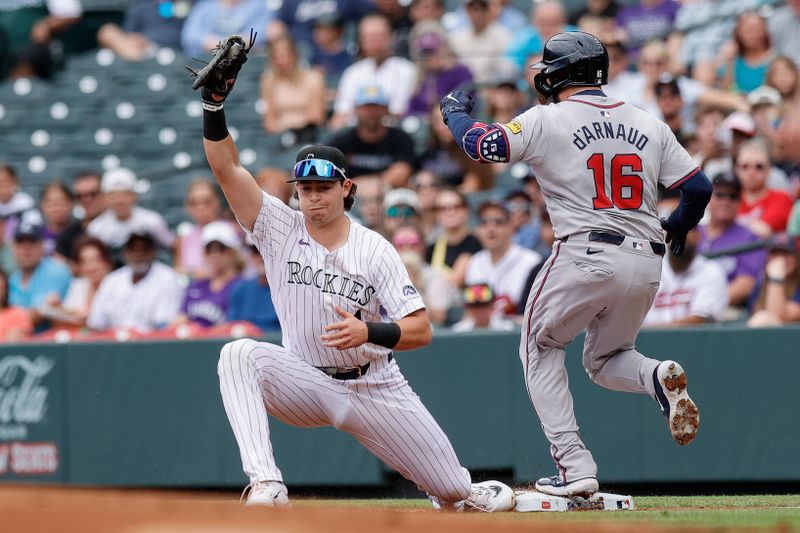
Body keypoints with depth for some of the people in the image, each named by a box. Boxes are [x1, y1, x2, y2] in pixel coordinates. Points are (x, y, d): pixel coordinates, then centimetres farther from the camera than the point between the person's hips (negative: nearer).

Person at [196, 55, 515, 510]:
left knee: (454, 490, 5)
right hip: (309, 384, 0)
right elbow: (226, 168, -17)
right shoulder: (281, 228, -6)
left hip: (375, 386, 0)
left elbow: (421, 330, -14)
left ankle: (460, 492, 48)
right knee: (240, 355, -31)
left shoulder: (375, 250, -11)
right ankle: (266, 486, -40)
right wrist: (214, 102, -30)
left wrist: (370, 331, -33)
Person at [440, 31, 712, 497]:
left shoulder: (547, 120, -3)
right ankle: (659, 378, -11)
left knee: (541, 351, 16)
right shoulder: (649, 125, 11)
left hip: (586, 257, -5)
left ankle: (575, 469, 2)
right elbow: (699, 187, 9)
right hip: (646, 263, 5)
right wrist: (677, 227, 30)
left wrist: (456, 112, 21)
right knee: (605, 361, 25)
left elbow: (482, 145, -1)